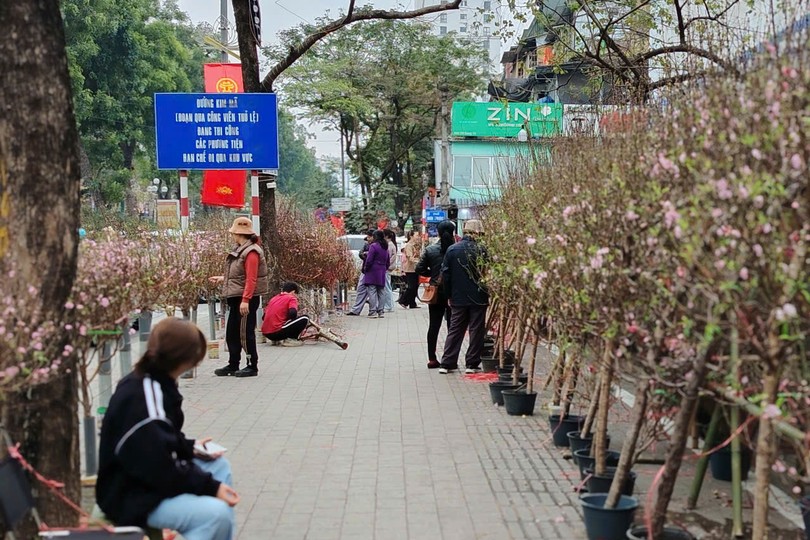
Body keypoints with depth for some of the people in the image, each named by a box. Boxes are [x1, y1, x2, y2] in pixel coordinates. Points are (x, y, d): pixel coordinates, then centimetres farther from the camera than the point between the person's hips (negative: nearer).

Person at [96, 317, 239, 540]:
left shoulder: (151, 382, 4)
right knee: (216, 513, -28)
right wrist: (210, 487, -20)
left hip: (153, 476, 11)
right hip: (134, 497, -11)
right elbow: (162, 470, -26)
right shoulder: (139, 401, -28)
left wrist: (190, 448, 11)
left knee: (219, 465, 21)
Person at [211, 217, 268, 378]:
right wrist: (223, 278, 29)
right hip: (235, 298, 10)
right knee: (232, 333, 14)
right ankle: (233, 365, 23)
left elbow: (251, 279, -21)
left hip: (246, 299, -10)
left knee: (246, 333, -3)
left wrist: (245, 300, -25)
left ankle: (252, 366, 7)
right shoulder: (240, 250, 13)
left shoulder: (251, 252, -16)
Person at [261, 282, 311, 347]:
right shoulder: (291, 298, 3)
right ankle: (290, 339, -6)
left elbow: (264, 316, 22)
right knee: (305, 318, 1)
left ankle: (276, 340, 14)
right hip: (277, 332, -7)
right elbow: (293, 314, -15)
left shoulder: (274, 298, 22)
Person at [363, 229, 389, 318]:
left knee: (372, 292, -6)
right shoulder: (385, 248, 12)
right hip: (382, 274, 7)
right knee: (381, 292, 10)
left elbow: (369, 260, -14)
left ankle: (373, 312, -10)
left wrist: (365, 268, -1)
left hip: (372, 272, -7)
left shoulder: (373, 246, -12)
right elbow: (388, 262, 17)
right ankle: (380, 312, 12)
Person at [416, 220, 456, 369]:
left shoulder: (430, 250, -3)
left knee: (434, 326, 9)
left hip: (436, 293, 2)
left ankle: (432, 359, 10)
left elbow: (419, 269, -2)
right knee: (452, 326, 5)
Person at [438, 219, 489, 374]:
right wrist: (487, 294, 3)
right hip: (478, 297, -3)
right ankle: (472, 364, 8)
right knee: (476, 330, 7)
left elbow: (445, 275, 2)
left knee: (455, 330, 10)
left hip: (458, 298, 3)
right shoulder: (480, 250, -11)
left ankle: (447, 363, 7)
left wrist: (450, 295, 10)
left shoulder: (451, 250, 0)